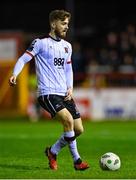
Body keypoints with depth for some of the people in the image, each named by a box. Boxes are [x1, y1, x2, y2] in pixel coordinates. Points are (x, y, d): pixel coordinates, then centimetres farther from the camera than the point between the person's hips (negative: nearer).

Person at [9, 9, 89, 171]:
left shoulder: (67, 46, 16)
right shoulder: (41, 42, -4)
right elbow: (23, 59, -7)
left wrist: (70, 88, 8)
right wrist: (15, 74, -26)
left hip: (64, 93, 7)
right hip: (47, 93, -7)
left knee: (78, 129, 3)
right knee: (68, 120, -26)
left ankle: (53, 151, 24)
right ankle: (76, 160, -9)